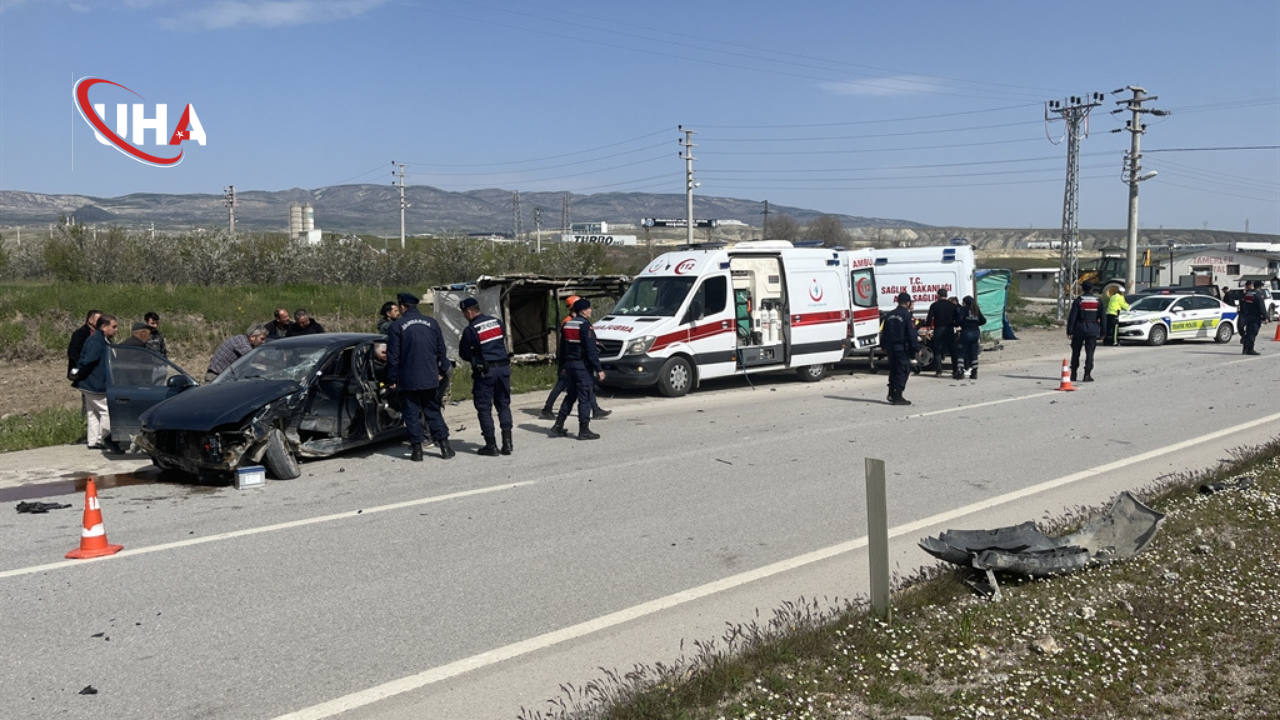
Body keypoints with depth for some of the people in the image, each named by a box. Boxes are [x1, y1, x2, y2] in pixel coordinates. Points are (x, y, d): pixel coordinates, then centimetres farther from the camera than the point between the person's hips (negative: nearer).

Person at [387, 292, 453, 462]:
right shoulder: (432, 323, 5)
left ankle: (416, 449, 4)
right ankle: (444, 446, 10)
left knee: (412, 415, 5)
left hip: (408, 380, -3)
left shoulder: (397, 326, -6)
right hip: (430, 378, 3)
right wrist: (442, 371, 18)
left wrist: (393, 379, 1)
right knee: (434, 412, 12)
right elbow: (441, 350, 9)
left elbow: (393, 356, -6)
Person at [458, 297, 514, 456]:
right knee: (503, 404, 12)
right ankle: (507, 443, 7)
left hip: (485, 371, -5)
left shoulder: (470, 330, -10)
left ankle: (491, 445, 4)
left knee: (484, 407, 4)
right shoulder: (497, 322, 6)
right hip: (503, 367, 5)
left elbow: (464, 354, -3)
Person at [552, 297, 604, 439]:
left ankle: (558, 425, 17)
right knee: (584, 398, -2)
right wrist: (599, 369, -16)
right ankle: (584, 431, 1)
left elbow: (562, 349, 15)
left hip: (570, 364, 8)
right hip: (583, 366, -8)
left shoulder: (567, 325, 10)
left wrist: (563, 367, 23)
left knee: (570, 395, 18)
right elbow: (591, 350, -19)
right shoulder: (585, 325, -15)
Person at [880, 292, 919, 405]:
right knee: (903, 371, -3)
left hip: (890, 346, 7)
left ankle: (891, 394, 19)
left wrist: (884, 346, 23)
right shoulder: (907, 315, -11)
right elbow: (912, 333, -15)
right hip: (902, 347, -7)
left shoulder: (890, 315, 11)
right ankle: (897, 396, -7)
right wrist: (916, 348, -11)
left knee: (893, 370, 17)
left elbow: (884, 332, 16)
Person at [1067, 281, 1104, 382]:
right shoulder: (1098, 301, 4)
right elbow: (1102, 317, 7)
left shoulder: (1078, 300, -5)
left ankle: (1073, 374, 10)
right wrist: (1102, 332, 12)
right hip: (1093, 330, 1)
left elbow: (1072, 317, -9)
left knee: (1076, 352, 7)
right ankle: (1087, 375, -4)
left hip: (1079, 329, -1)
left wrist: (1069, 331, -6)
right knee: (1089, 353, 2)